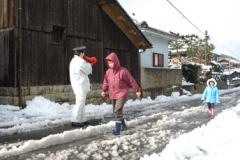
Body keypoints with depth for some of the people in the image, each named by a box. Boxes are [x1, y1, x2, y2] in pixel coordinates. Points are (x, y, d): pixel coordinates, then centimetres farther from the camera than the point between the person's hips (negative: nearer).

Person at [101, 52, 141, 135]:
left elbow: (131, 81, -6)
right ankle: (123, 124, 33)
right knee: (115, 111, 14)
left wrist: (137, 90, -1)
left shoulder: (123, 71, -13)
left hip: (122, 94, -6)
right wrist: (104, 90, 7)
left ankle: (117, 129, -13)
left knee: (118, 110, -18)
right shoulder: (108, 72, 3)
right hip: (112, 95, 7)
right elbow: (106, 82, 17)